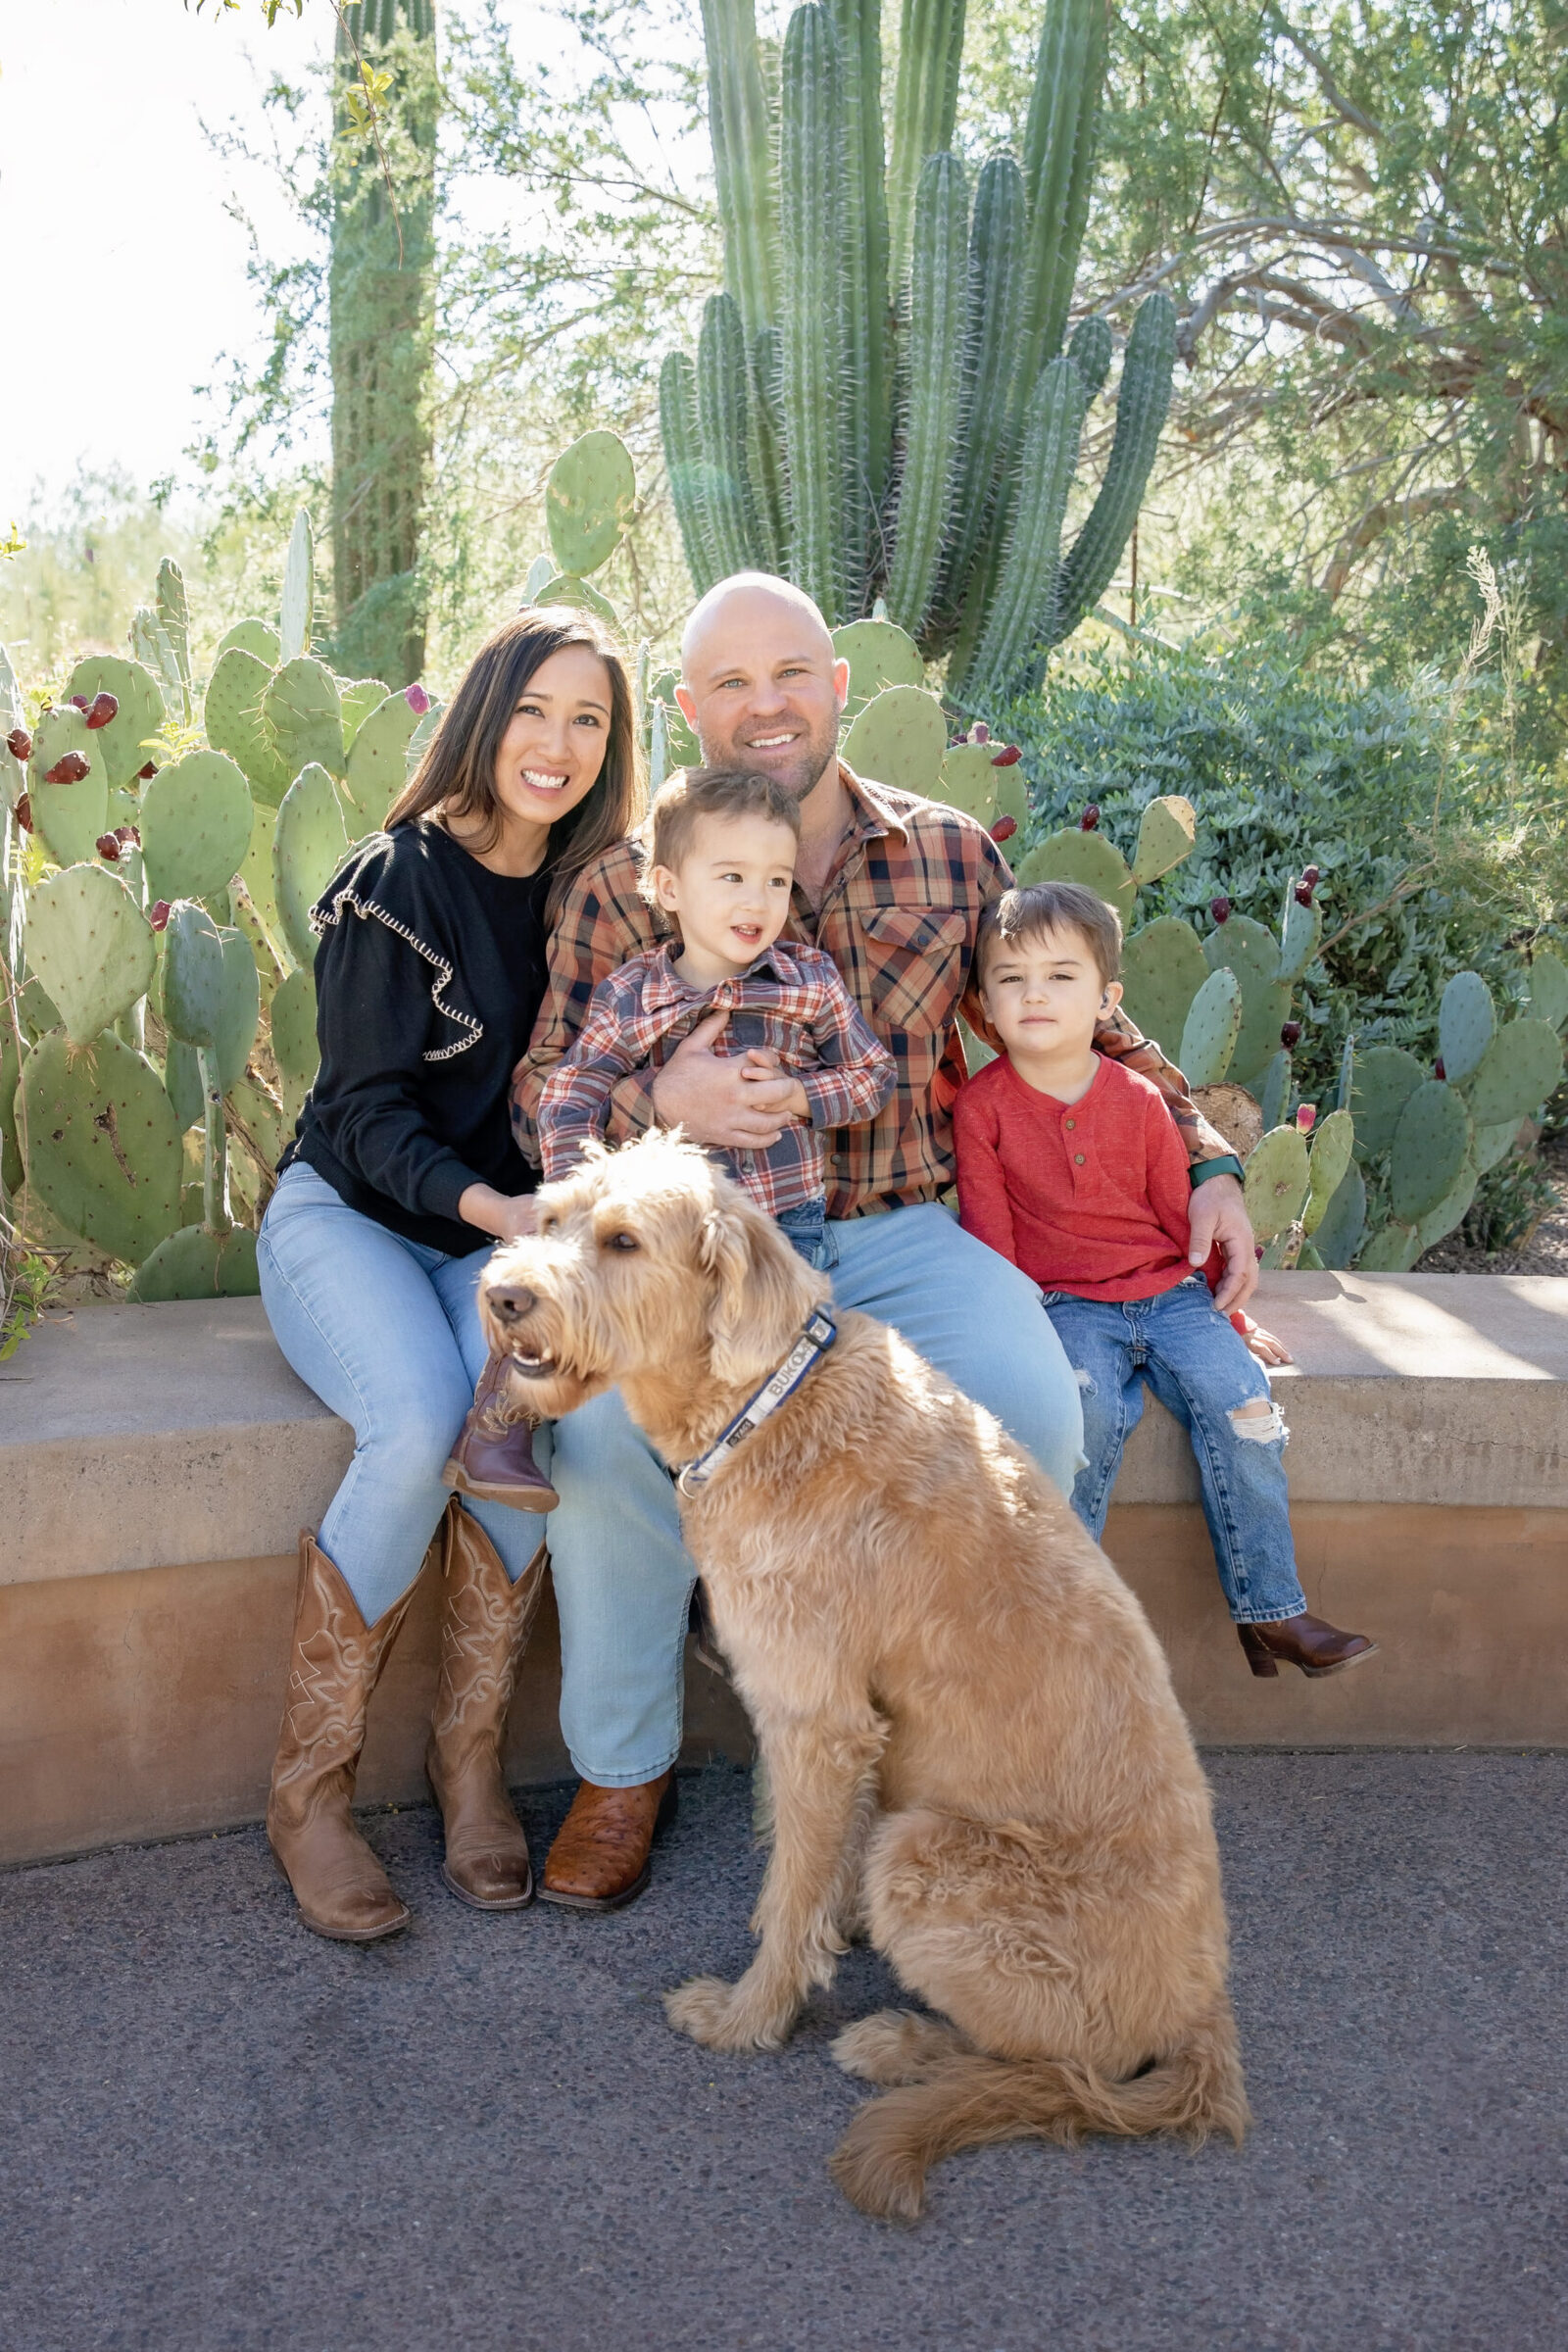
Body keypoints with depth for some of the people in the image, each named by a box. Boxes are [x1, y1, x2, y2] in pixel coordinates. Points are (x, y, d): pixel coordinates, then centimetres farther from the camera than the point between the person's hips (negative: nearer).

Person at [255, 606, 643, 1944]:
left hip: (506, 1224, 3)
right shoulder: (397, 883, -9)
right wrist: (491, 1204, -28)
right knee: (417, 1429, -32)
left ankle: (471, 1754, -13)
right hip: (350, 1211, -3)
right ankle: (308, 1787, -15)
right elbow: (368, 1114, -12)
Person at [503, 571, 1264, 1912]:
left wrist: (1208, 1161, 12)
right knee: (605, 1423, -29)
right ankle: (622, 1768, -2)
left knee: (1032, 1410, -27)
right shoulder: (622, 890, 4)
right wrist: (658, 1099, -19)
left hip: (902, 1234, 1)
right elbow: (540, 1095, 2)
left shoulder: (952, 855, 8)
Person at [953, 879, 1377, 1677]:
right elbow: (989, 1233, -1)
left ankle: (1270, 1609, -10)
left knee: (1235, 1394, -20)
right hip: (1064, 1303, -2)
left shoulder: (1138, 1099, 5)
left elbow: (1183, 1211, 12)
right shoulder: (982, 1105, -1)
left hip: (1167, 1291, 3)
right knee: (1083, 1407, -32)